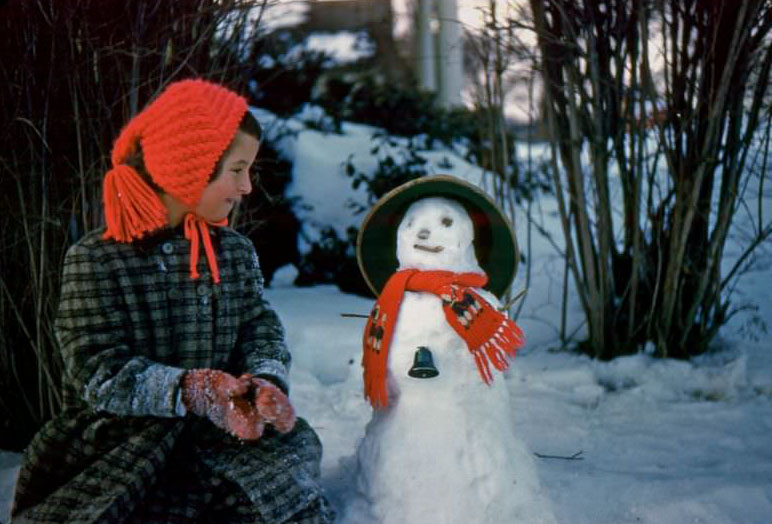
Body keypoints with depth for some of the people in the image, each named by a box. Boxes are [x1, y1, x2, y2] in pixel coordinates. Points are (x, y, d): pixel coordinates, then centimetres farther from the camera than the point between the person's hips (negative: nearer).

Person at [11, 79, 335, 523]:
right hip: (117, 436, -3)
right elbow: (100, 373, -13)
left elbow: (260, 330, 6)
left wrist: (267, 382, -18)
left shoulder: (236, 252, 11)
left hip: (213, 437, 3)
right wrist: (191, 390, -27)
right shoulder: (96, 260, -7)